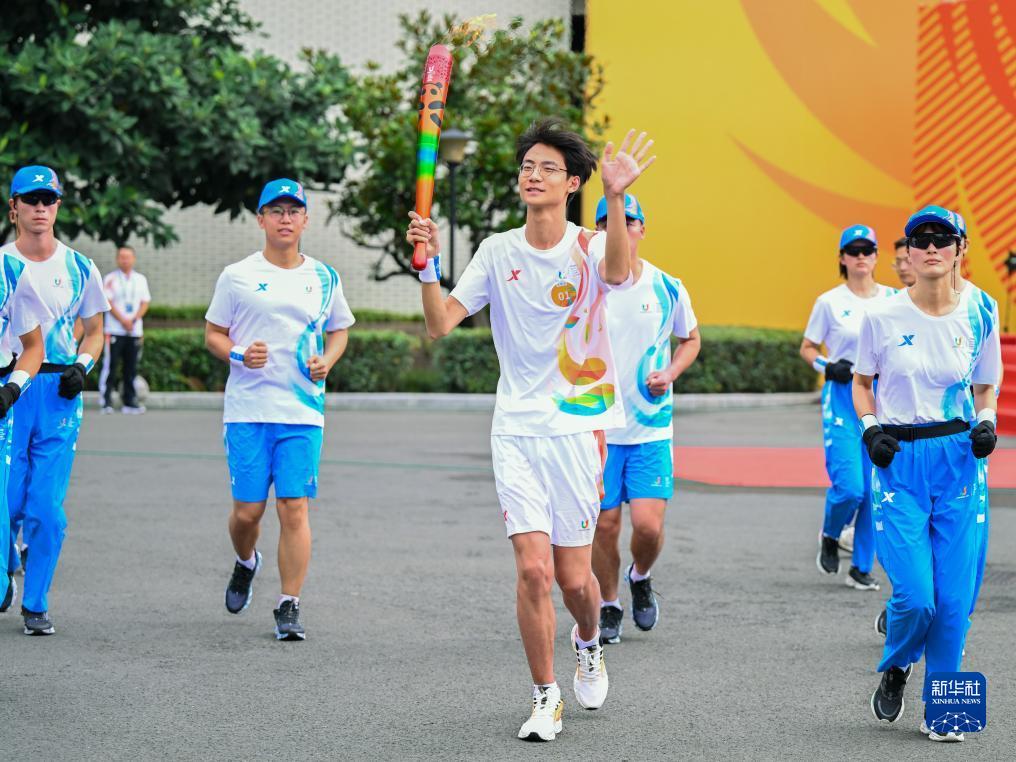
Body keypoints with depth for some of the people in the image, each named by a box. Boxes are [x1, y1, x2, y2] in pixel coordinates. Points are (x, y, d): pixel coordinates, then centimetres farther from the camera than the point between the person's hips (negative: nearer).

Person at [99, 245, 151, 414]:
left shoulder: (141, 280, 13)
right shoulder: (110, 279, 2)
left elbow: (145, 303, 9)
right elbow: (108, 303, -5)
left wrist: (133, 320, -8)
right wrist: (123, 321, -13)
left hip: (135, 331, 3)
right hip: (115, 330, -3)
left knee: (131, 368, 5)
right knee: (110, 366, -5)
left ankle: (129, 402, 9)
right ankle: (106, 401, -4)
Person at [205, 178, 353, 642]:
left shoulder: (324, 278, 8)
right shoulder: (238, 276, 2)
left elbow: (340, 330, 20)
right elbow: (213, 334, 8)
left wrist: (327, 361, 0)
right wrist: (238, 354, -13)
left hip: (303, 412, 1)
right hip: (248, 410, -1)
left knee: (294, 508, -6)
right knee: (247, 510, 1)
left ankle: (289, 608, 0)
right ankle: (246, 564, 35)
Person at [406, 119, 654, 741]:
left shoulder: (590, 249, -4)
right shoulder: (498, 253, 4)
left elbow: (621, 272, -30)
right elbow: (440, 324, -2)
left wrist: (615, 200, -45)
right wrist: (429, 264, -20)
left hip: (580, 428, -1)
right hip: (517, 429, 1)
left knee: (573, 575, 5)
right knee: (533, 567, -10)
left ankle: (590, 644, 40)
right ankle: (546, 697, 6)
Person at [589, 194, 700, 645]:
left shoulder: (667, 289, 0)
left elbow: (691, 340, 15)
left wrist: (669, 374, -4)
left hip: (652, 427, 0)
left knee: (648, 524, -10)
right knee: (604, 524, 2)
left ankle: (640, 579, 23)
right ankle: (608, 607, 25)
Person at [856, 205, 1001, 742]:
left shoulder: (979, 317, 1)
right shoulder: (883, 316, -3)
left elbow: (986, 389, 13)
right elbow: (862, 382, 10)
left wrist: (986, 423, -6)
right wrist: (870, 428, -6)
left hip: (959, 460, 2)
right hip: (900, 461, -2)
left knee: (954, 597, -1)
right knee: (915, 594, -11)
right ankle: (894, 671, 21)